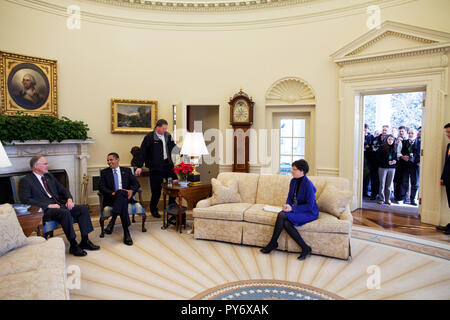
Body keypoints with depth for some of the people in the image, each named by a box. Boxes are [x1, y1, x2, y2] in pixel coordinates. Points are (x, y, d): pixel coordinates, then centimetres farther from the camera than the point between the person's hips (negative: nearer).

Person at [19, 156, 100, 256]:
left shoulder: (49, 176, 20)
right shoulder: (26, 181, -1)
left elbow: (63, 190, 21)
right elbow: (26, 200, -13)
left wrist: (69, 199, -1)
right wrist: (48, 205, -20)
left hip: (59, 204, 7)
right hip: (45, 210, -7)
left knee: (83, 208, -13)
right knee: (65, 213, -35)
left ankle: (85, 241, -11)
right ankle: (73, 245, -27)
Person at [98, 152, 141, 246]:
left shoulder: (127, 170, 18)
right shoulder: (104, 172, 16)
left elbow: (136, 184, 9)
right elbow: (101, 187, 2)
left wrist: (131, 191, -14)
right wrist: (112, 193, -17)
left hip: (126, 196, 1)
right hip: (111, 198, -1)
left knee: (121, 193, -37)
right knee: (123, 202, -37)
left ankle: (112, 221, -41)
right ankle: (126, 232, -42)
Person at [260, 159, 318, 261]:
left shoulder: (308, 185, -18)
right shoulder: (293, 181, 5)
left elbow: (309, 206, -18)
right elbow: (290, 197, 14)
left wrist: (292, 209, -23)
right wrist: (287, 205, -8)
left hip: (309, 213, -7)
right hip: (295, 209, 7)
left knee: (282, 215, -28)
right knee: (286, 223, -27)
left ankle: (273, 243, -11)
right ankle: (305, 248, -16)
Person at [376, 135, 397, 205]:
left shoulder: (394, 149, 10)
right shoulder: (382, 148, -3)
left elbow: (395, 157, 16)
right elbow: (379, 158, -6)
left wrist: (394, 161, -6)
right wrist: (387, 162, -15)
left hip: (392, 168, 3)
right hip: (383, 168, -3)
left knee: (389, 185, 5)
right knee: (382, 184, 0)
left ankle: (387, 199, 14)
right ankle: (382, 199, 8)